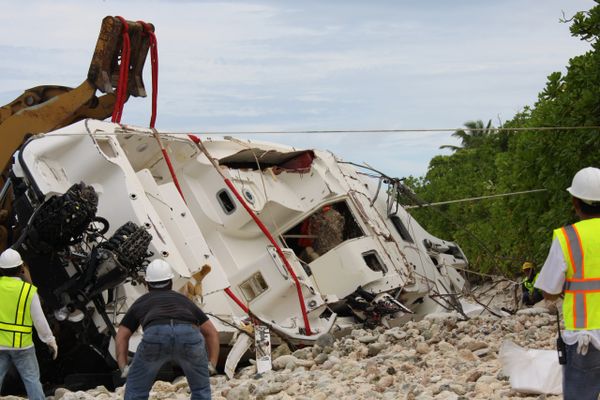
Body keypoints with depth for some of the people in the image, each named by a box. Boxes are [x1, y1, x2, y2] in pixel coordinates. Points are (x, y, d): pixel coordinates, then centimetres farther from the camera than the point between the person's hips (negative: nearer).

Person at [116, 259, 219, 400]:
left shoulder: (140, 302, 40)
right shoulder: (184, 300, 43)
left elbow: (121, 337, 27)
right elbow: (212, 332, 39)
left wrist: (124, 368, 18)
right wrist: (211, 365, 29)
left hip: (155, 335, -1)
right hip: (189, 335, 1)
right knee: (200, 388, 27)